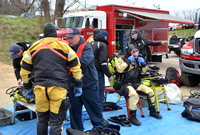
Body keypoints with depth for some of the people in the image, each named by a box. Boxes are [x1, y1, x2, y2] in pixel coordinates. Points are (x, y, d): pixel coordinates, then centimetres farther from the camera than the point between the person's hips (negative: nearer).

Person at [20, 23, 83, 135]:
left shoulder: (34, 46, 14)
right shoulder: (63, 45, 5)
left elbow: (25, 69, 17)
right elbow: (75, 65, 5)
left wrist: (27, 85, 29)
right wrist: (78, 85, 12)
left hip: (40, 87, 3)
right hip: (58, 87, -3)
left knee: (42, 120, 17)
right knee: (56, 121, 0)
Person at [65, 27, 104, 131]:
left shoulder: (86, 47, -9)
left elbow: (83, 61, -27)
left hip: (88, 86, -5)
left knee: (94, 110, 7)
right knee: (74, 111, 14)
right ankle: (76, 130, 30)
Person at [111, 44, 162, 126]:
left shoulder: (136, 60, 16)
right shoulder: (121, 59, -5)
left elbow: (143, 71, 21)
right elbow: (119, 69, -25)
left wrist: (143, 63, 2)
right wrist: (128, 61, -22)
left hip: (135, 83, 7)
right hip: (124, 84, -7)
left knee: (150, 91, -3)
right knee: (134, 95, -36)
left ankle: (152, 111, 16)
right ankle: (132, 117, -27)